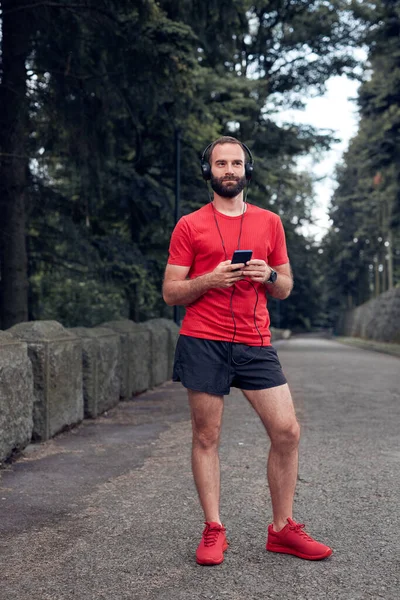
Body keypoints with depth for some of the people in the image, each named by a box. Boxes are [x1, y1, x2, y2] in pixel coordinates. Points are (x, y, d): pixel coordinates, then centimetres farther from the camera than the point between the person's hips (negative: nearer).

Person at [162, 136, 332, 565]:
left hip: (255, 343, 3)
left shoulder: (269, 222, 13)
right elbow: (170, 293, 4)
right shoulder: (190, 226, 5)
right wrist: (211, 279, -13)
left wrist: (269, 275, -5)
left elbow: (285, 289, 18)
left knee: (287, 432, -2)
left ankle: (282, 529, 13)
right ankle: (213, 531, 15)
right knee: (206, 437, 3)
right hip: (203, 343, -2)